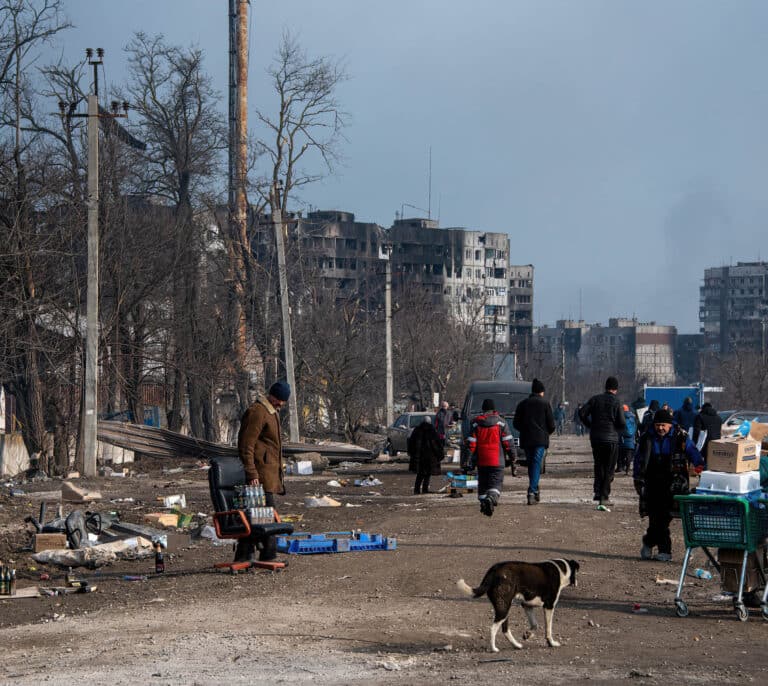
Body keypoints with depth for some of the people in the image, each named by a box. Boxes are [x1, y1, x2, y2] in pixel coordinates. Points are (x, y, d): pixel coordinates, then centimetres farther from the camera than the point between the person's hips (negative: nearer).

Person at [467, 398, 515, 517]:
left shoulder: (475, 423, 4)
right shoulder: (500, 422, -1)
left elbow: (471, 444, 2)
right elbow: (508, 441, -2)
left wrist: (471, 461, 6)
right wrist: (512, 456, 8)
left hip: (481, 460, 2)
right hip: (497, 461, -2)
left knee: (482, 484, 15)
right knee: (496, 482, -4)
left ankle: (483, 502, 11)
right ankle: (491, 498, -30)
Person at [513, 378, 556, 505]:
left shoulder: (522, 404, 8)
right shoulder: (545, 404, -1)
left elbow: (516, 423, 7)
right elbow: (551, 424, -2)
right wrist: (548, 432, 19)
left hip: (526, 440, 3)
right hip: (540, 439, -3)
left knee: (531, 465, 15)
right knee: (536, 465, -6)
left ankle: (535, 491, 20)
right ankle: (532, 493, -17)